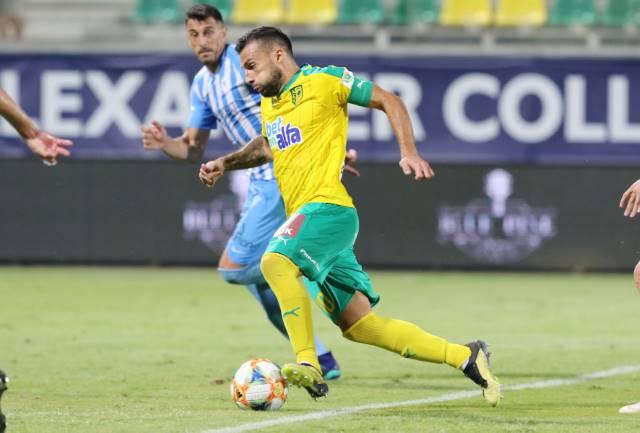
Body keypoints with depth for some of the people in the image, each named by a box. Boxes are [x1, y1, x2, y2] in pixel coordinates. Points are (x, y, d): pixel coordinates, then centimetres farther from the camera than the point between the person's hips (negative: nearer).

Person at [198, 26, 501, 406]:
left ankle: (308, 366, -37)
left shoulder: (324, 80, -3)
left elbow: (389, 102, 0)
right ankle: (466, 357, 10)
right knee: (361, 326, 4)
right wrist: (227, 163, 23)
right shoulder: (268, 103, 20)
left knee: (276, 261, -35)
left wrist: (409, 153, -12)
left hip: (328, 207, -8)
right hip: (304, 215, 9)